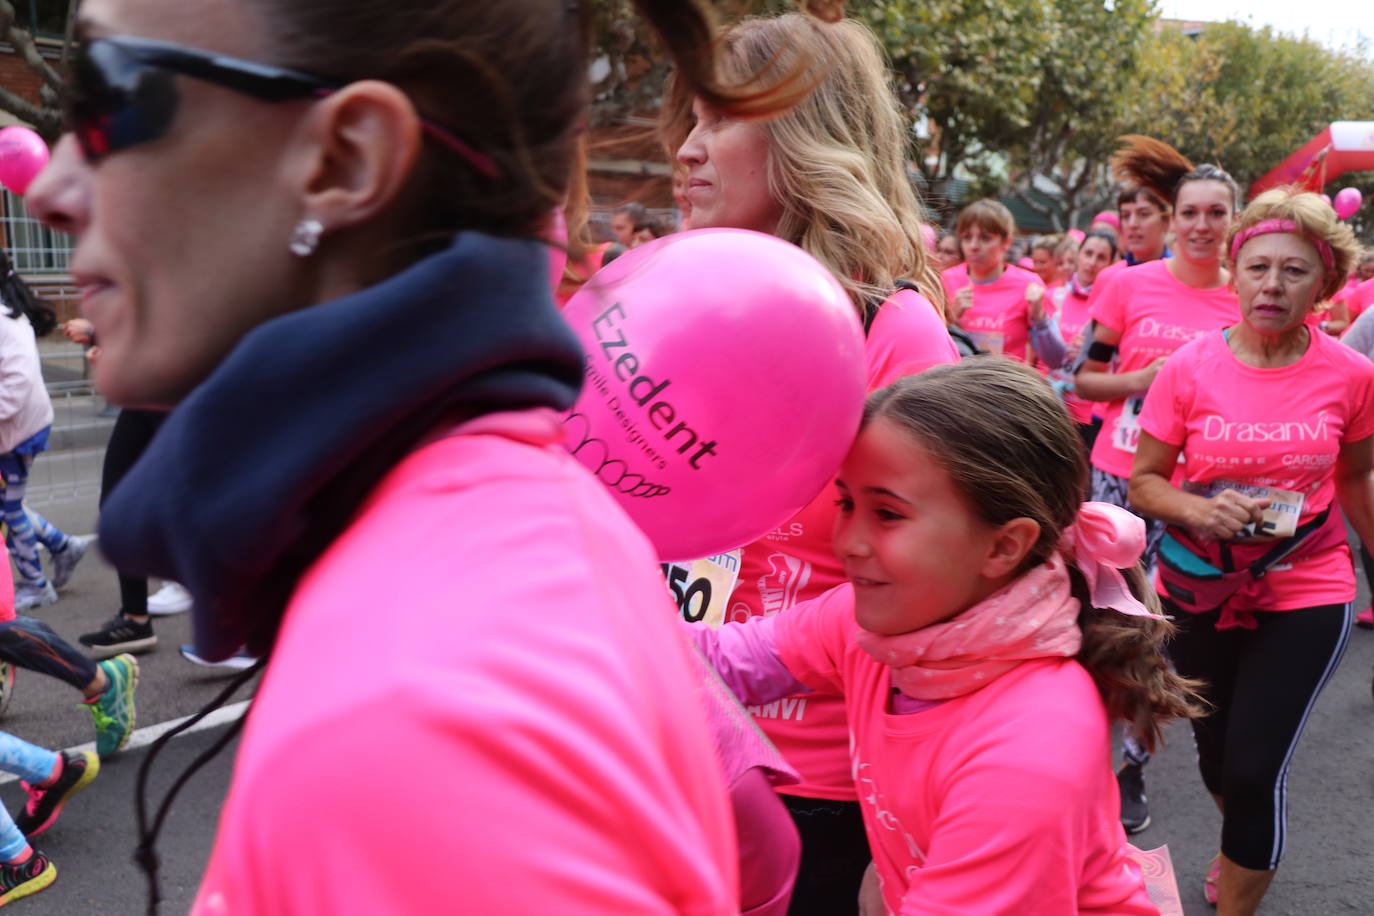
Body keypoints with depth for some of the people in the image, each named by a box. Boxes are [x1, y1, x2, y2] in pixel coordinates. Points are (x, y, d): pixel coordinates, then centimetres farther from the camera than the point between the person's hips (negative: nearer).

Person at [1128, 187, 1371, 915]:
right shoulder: (1188, 368, -10)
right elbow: (1143, 483, -5)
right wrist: (1199, 509, -24)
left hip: (1305, 595, -1)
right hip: (1199, 590, 1)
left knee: (1254, 768, -7)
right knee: (1215, 754, 18)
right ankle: (1247, 845, 53)